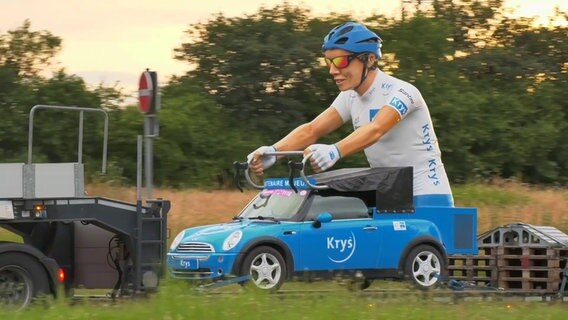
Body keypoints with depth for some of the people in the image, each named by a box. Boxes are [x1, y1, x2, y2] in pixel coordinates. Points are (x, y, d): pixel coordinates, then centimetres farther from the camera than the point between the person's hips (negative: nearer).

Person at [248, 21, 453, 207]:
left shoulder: (401, 92, -16)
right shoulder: (350, 98, 7)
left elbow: (375, 130, -34)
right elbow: (311, 130, -4)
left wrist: (335, 151, -52)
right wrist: (273, 151, -24)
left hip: (426, 199, -7)